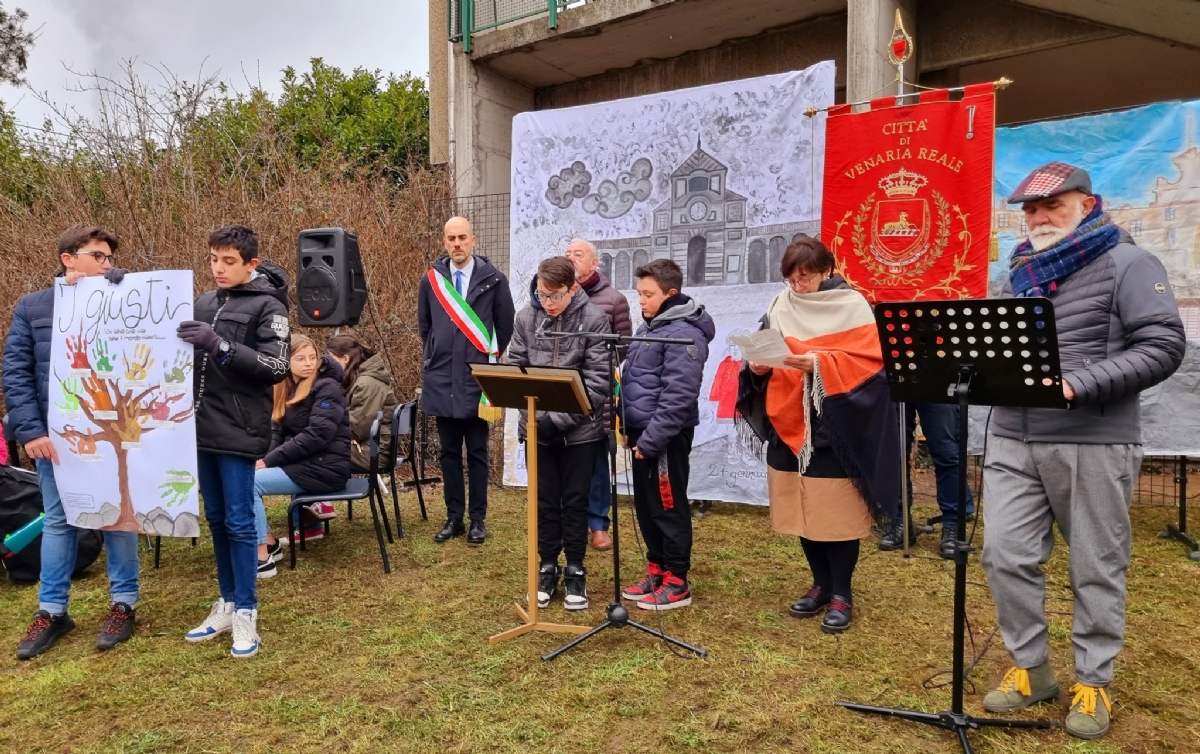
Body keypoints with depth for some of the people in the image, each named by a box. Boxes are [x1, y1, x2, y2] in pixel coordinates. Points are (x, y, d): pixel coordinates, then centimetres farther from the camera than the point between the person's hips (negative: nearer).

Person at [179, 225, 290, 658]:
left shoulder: (268, 306, -7)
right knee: (216, 519, 13)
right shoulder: (204, 303, 12)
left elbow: (277, 368, -15)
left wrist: (221, 346, -23)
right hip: (203, 428, 6)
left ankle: (246, 612, 9)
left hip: (240, 431, -6)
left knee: (239, 522, -2)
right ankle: (227, 604, 24)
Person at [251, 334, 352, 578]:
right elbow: (277, 431, 9)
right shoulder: (287, 389, 13)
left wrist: (269, 460, -21)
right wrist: (263, 457, -13)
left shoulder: (327, 387, -12)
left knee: (248, 482, -18)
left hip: (325, 467, -8)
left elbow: (316, 436, -21)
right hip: (301, 463, 8)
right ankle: (269, 543, 5)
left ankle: (262, 559, -15)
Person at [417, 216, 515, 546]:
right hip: (441, 379, 3)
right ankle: (454, 517, 18)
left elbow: (506, 325, 5)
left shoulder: (493, 279, -4)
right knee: (449, 452, 9)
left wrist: (491, 357, 7)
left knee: (477, 453, 5)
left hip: (477, 378, -3)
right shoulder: (431, 279, 5)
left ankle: (478, 519, 15)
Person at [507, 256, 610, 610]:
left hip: (580, 430, -2)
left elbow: (597, 381, -13)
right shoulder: (526, 318, -2)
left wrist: (557, 419, -18)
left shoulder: (594, 320, -10)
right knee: (545, 501, 12)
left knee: (575, 501, 9)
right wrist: (534, 416, -11)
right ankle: (548, 567, 27)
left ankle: (575, 571, 24)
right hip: (537, 428, 2)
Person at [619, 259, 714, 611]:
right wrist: (630, 428, 14)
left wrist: (650, 439, -21)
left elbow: (678, 396, -22)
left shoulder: (683, 333, -17)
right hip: (643, 432, 9)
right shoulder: (649, 327, 13)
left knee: (669, 509, 1)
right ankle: (656, 571, 29)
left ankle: (677, 583, 14)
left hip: (666, 436, -9)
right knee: (645, 507, 16)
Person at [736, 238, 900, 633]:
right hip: (792, 426, 5)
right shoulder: (779, 307, 9)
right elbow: (762, 355, 9)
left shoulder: (852, 305, -4)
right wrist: (758, 367, -14)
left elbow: (870, 361, -12)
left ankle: (842, 593, 16)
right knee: (804, 514, 11)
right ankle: (821, 585, 27)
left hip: (836, 429, -4)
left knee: (838, 515, 0)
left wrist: (821, 364, -24)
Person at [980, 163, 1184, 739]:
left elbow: (1163, 347, -11)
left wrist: (1077, 385, -20)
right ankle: (1031, 668, 21)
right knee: (1006, 555, 3)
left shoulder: (1127, 264, -2)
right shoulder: (1020, 273, 15)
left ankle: (1093, 682, 23)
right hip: (1011, 439, 5)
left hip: (1093, 442, -5)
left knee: (1096, 568, 7)